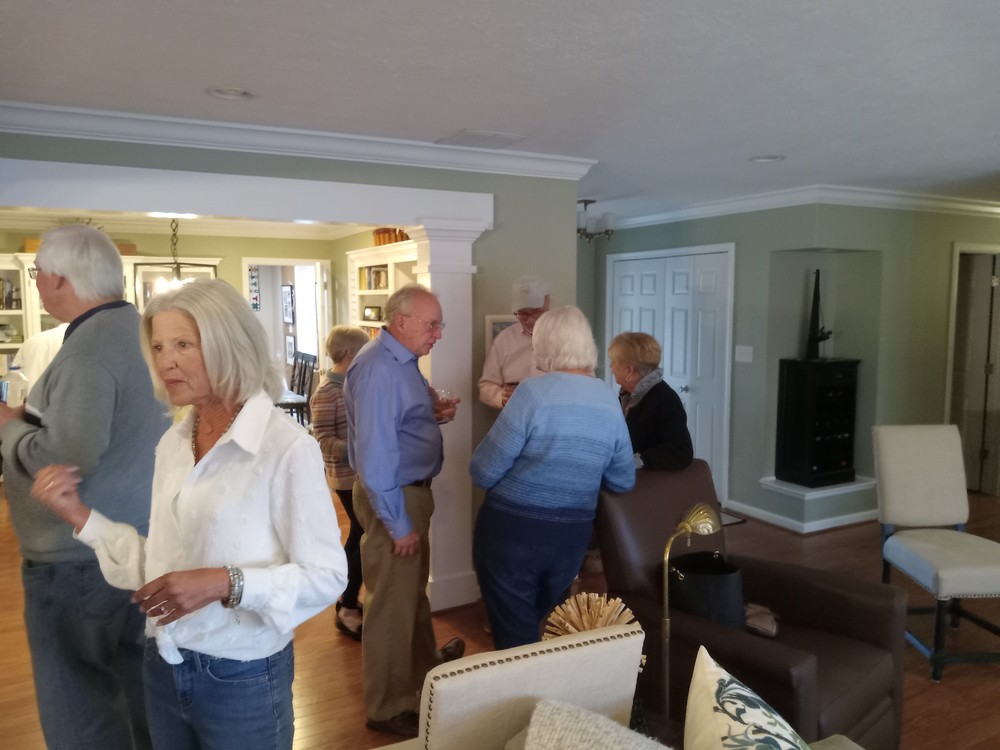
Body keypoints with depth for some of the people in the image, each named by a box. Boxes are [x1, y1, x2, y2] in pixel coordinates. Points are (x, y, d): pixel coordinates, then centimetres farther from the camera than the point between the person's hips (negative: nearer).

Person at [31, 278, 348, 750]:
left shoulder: (286, 446, -20)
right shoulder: (172, 443, 2)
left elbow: (326, 576, -18)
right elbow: (164, 562, 5)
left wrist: (226, 583, -28)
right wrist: (78, 515, 2)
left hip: (241, 677, -6)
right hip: (163, 668, 6)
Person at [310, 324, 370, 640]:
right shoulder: (326, 392, -16)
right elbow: (323, 440, -20)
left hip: (362, 474, 9)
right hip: (349, 477, -9)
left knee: (360, 536, 16)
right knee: (365, 538, -5)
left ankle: (348, 601, 30)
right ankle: (347, 610, 8)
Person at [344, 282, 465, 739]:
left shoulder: (402, 360, 9)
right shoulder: (379, 367, -23)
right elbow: (375, 450, -27)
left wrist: (433, 414, -1)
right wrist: (397, 523, -24)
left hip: (411, 490, 10)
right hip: (393, 497, -10)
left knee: (413, 588, 26)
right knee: (392, 601, 4)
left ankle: (425, 663, 48)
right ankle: (388, 708, 20)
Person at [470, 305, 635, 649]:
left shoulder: (534, 392, -16)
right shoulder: (610, 401, 0)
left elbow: (484, 473, -14)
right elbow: (623, 482, 9)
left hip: (513, 531, -5)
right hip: (572, 535, 5)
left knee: (516, 639, 9)